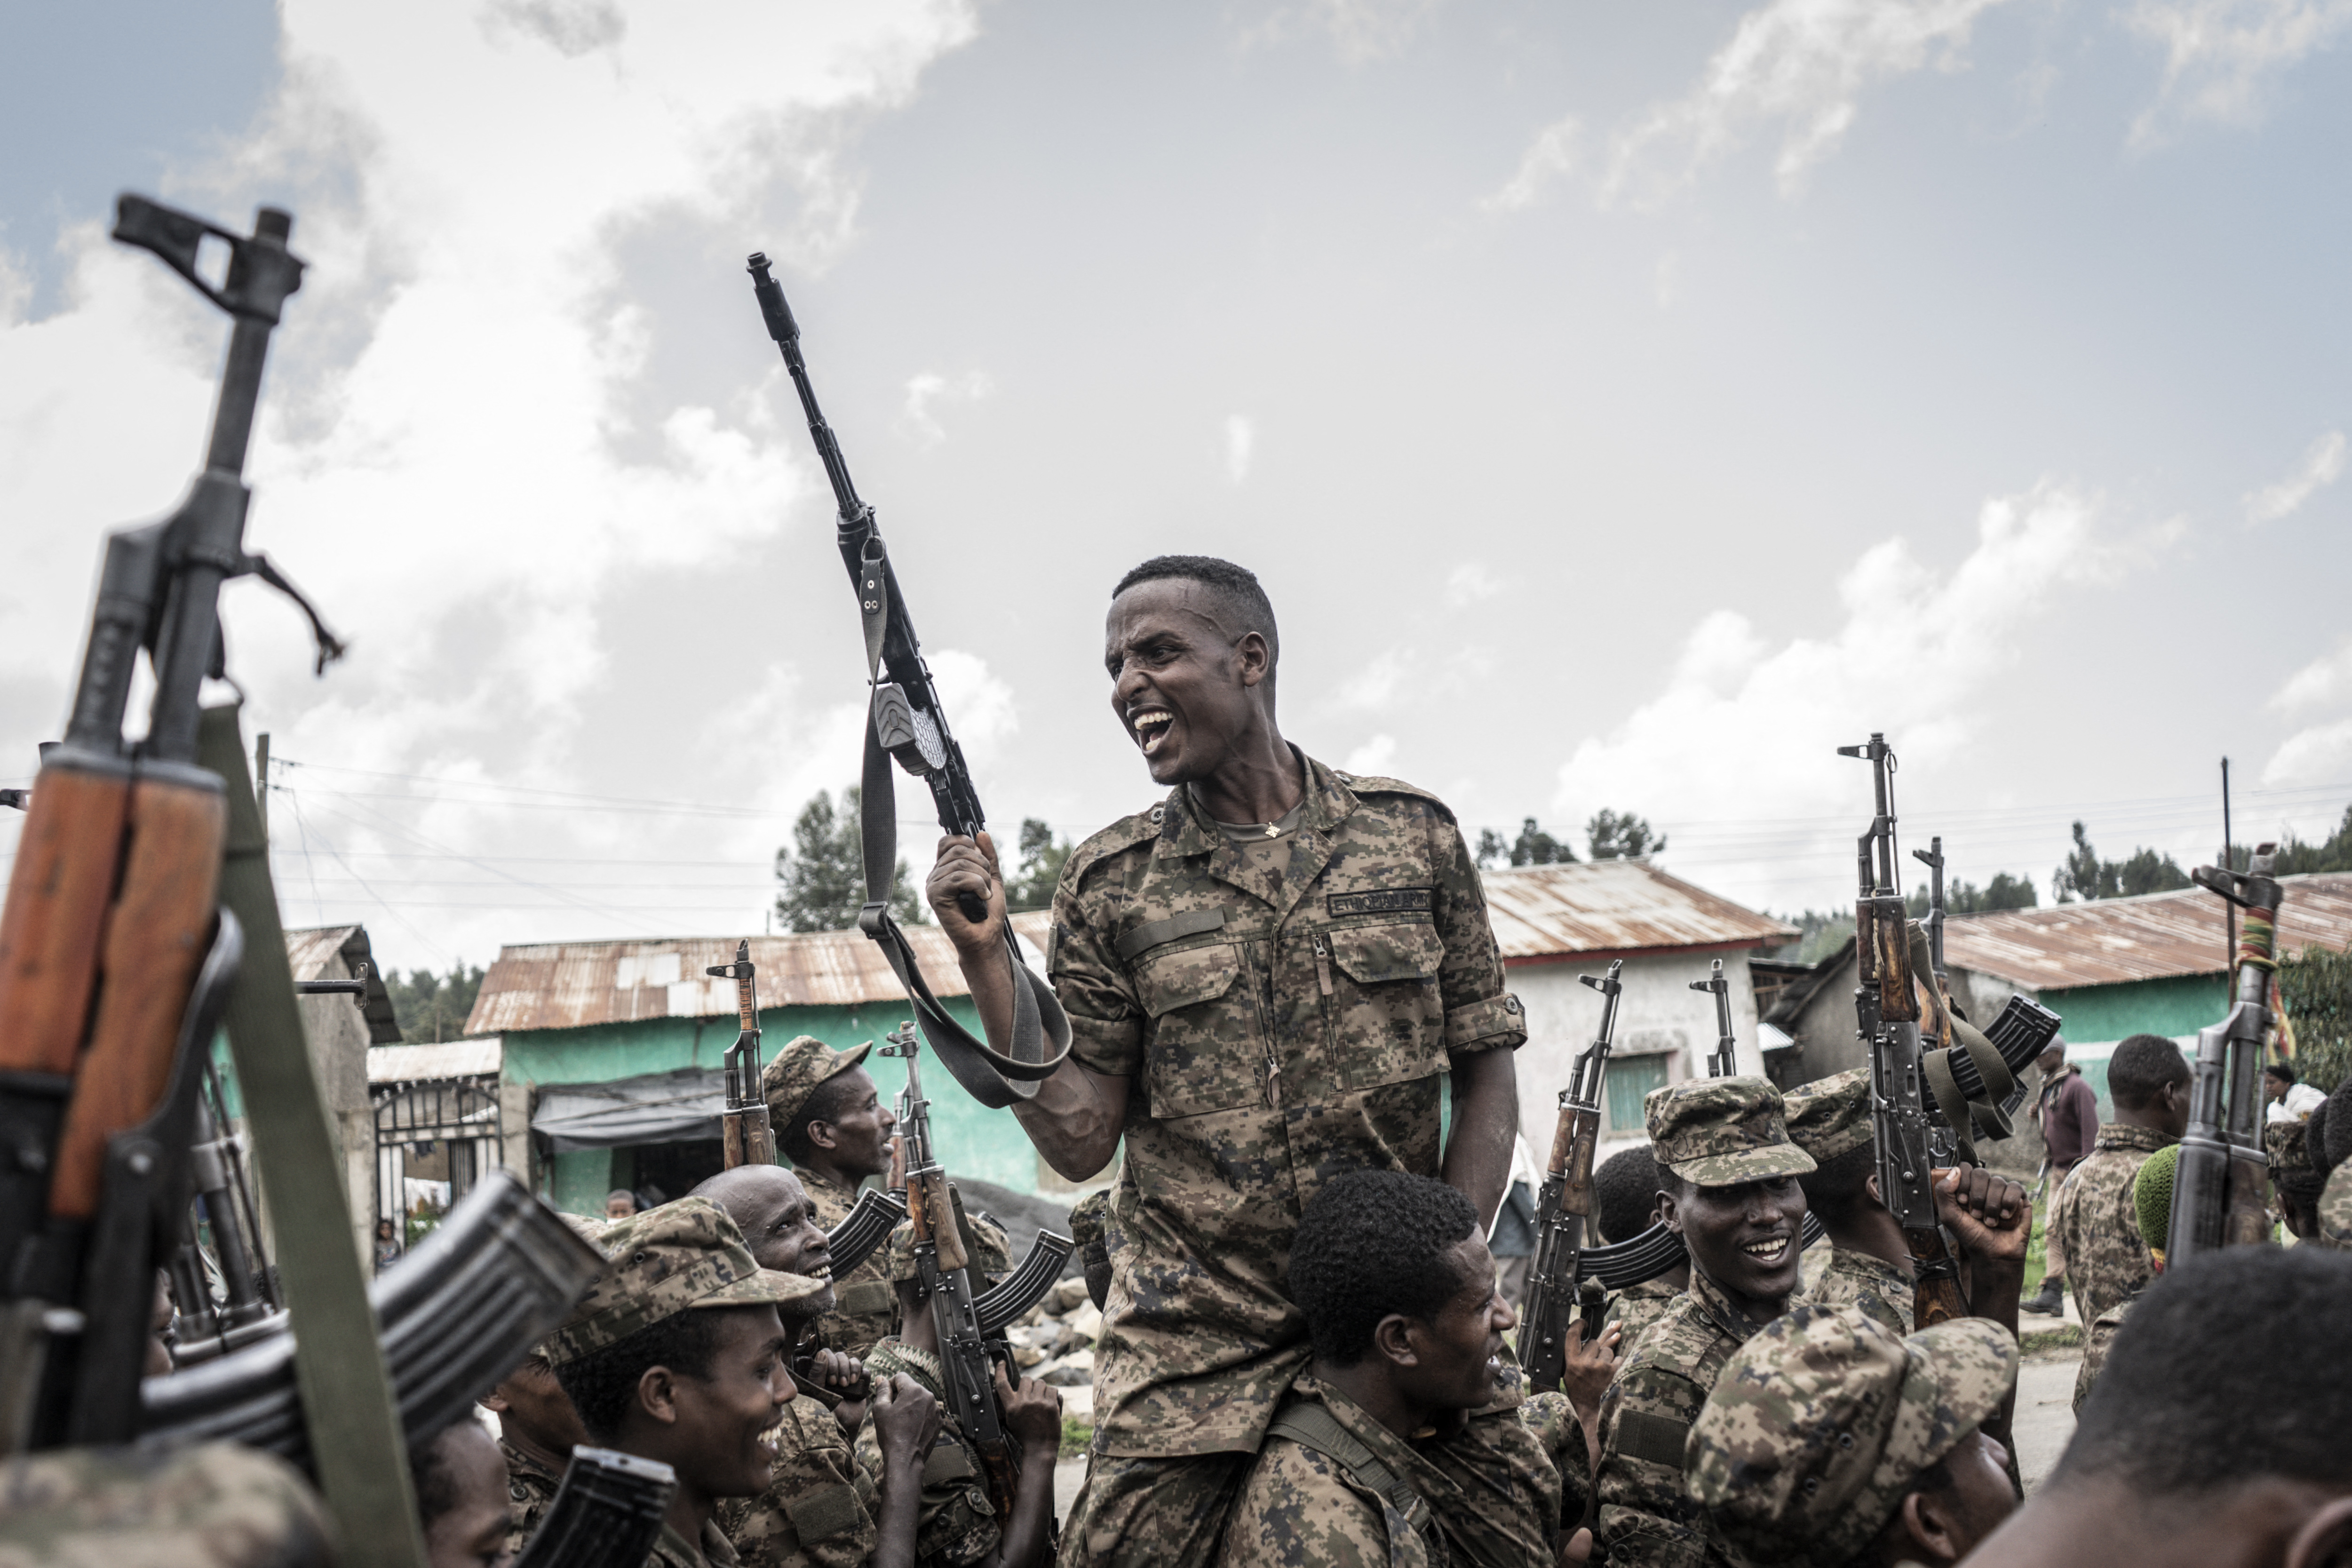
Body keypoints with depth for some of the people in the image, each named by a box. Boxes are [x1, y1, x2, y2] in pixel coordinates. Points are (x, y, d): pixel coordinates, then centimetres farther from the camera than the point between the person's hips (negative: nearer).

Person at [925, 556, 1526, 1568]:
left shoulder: (1413, 834, 1)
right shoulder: (1108, 883, 0)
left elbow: (1486, 1074, 4)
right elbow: (1078, 1141, -2)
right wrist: (986, 959, -12)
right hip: (1190, 1351, 0)